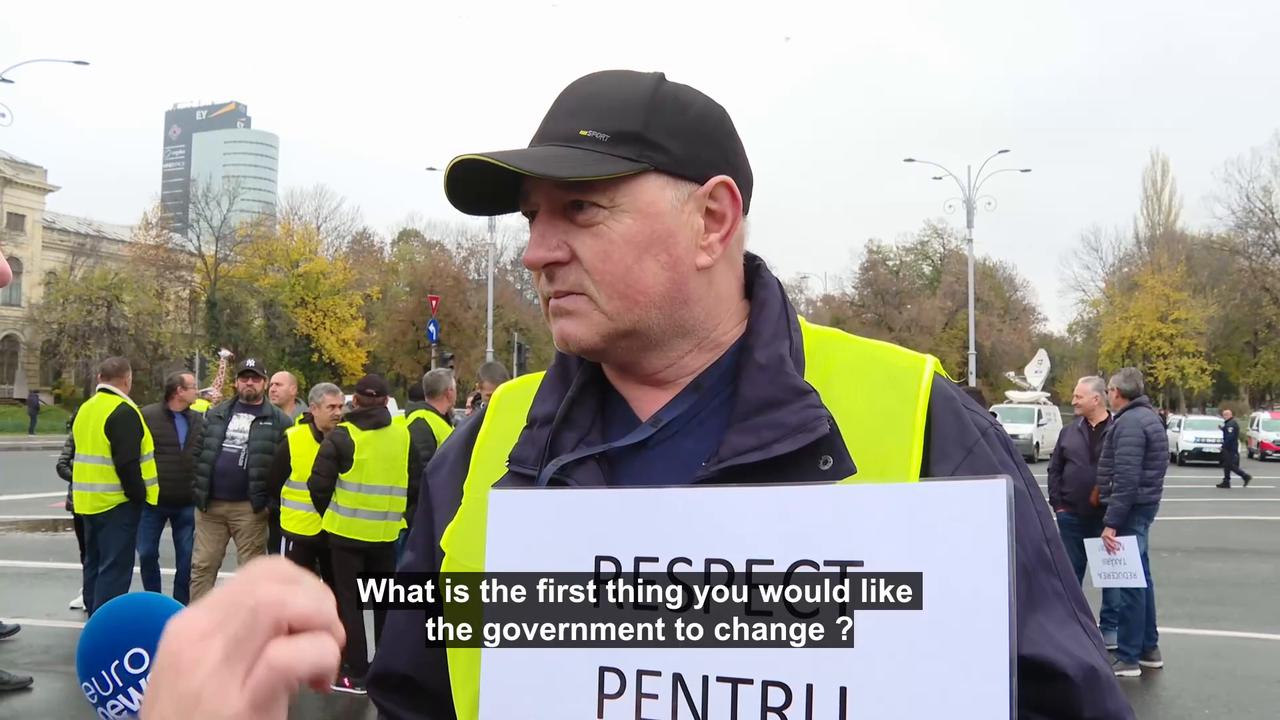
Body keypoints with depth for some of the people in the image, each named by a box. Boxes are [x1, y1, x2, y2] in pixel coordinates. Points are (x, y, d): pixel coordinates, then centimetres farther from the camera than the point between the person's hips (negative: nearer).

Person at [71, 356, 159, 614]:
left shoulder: (85, 409, 13)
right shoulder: (124, 411, -17)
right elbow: (128, 462, -23)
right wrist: (139, 494, -13)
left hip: (90, 500, 9)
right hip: (117, 502, -9)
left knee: (94, 563, 18)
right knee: (115, 567, -5)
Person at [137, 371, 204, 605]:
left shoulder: (199, 420, 6)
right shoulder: (147, 416, -7)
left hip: (187, 503, 3)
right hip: (152, 500, -3)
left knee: (187, 557, 8)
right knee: (147, 554, 6)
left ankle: (181, 605, 21)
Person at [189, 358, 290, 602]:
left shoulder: (278, 421, -1)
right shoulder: (215, 414, 12)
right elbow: (198, 452, 12)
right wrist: (197, 490, 3)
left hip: (249, 507, -3)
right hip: (210, 503, 4)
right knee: (202, 565, 8)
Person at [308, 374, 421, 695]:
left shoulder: (341, 436, -10)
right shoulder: (402, 434, 0)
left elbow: (319, 485, -9)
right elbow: (414, 483, 3)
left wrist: (329, 513, 10)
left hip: (347, 530, -3)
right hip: (386, 531, 3)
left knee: (349, 601, 7)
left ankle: (356, 673, 7)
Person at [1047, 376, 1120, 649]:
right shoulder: (1069, 432, 7)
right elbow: (1054, 469, 11)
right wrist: (1057, 503, 3)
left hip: (1106, 515, -4)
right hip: (1072, 515, 4)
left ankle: (1110, 626, 18)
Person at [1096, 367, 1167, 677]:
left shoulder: (1129, 422, -18)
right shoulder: (1147, 416, 14)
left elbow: (1126, 478, -24)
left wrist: (1111, 521, -23)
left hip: (1131, 508, -10)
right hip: (1144, 504, 10)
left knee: (1129, 581, -5)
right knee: (1140, 577, 17)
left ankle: (1128, 658, 0)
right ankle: (1149, 648, 27)